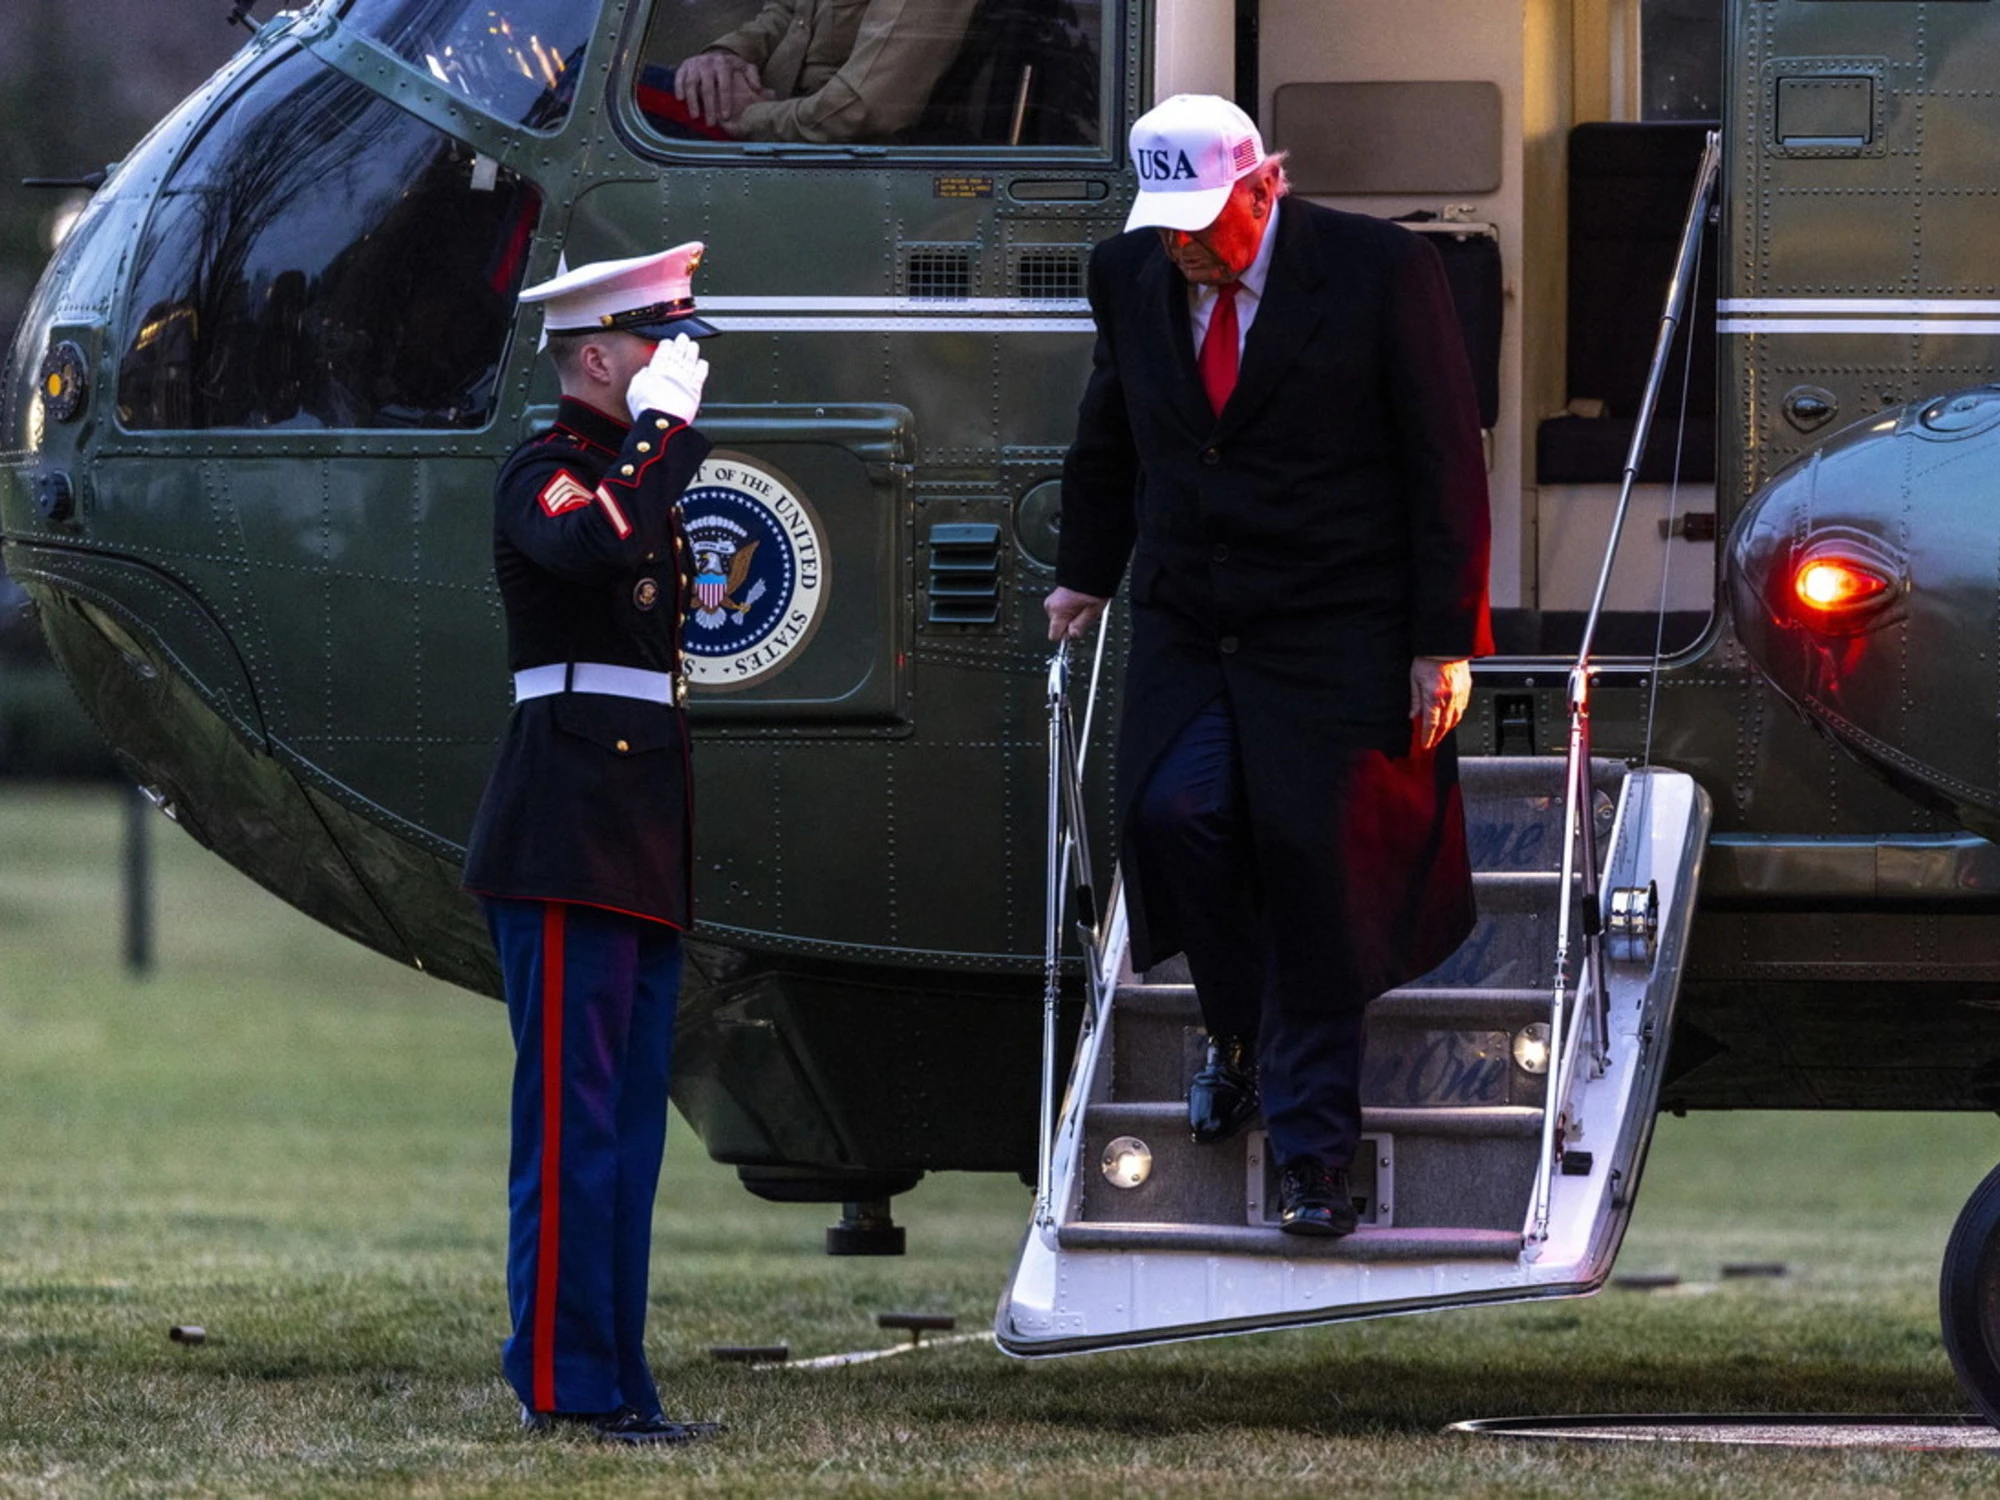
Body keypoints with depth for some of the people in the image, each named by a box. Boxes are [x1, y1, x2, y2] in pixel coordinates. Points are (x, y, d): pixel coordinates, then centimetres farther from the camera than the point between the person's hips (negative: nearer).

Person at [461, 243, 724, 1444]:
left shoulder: (641, 473, 20)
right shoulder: (542, 476, -8)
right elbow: (598, 543, -32)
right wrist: (661, 427, -19)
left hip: (641, 840, 9)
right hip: (569, 840, -9)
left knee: (629, 1121, 9)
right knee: (576, 1114, -9)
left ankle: (614, 1381, 11)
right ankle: (565, 1380, -9)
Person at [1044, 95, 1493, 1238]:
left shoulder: (1381, 272, -11)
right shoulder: (1131, 274, 3)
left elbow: (1447, 460, -8)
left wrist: (1444, 641, -10)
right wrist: (1088, 574, 24)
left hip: (1336, 631, -4)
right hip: (1188, 623, 4)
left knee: (1314, 866, -5)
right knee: (1172, 813, -16)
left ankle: (1314, 1145, 8)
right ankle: (1242, 1031, 12)